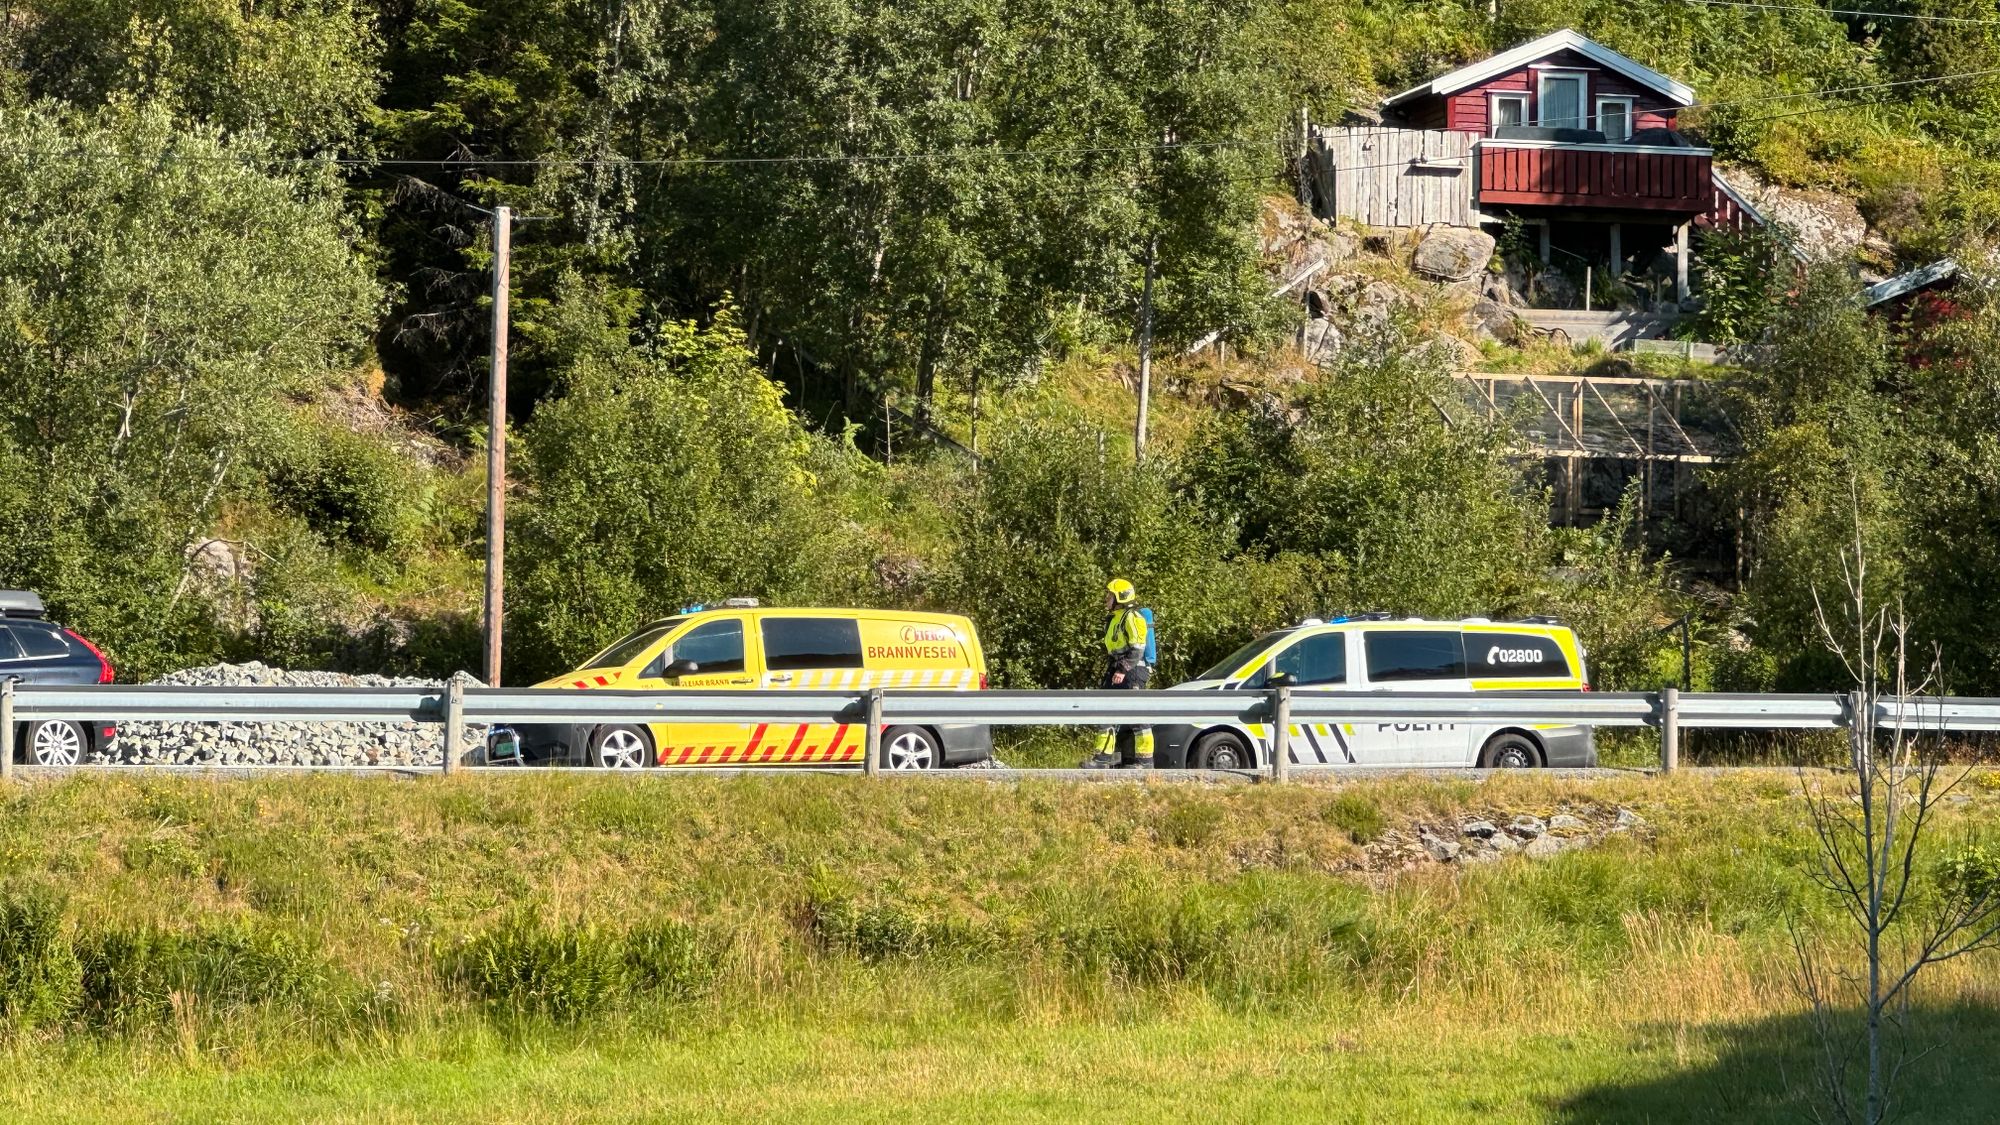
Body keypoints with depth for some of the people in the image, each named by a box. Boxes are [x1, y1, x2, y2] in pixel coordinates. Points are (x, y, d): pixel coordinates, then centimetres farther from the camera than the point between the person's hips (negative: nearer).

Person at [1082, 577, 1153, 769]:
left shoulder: (1132, 618, -9)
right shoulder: (1114, 620, 21)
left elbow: (1138, 648, -18)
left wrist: (1124, 670, -24)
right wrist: (1108, 674, 24)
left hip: (1132, 673, -10)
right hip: (1117, 674, 10)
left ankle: (1145, 759, -9)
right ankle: (1104, 757, 3)